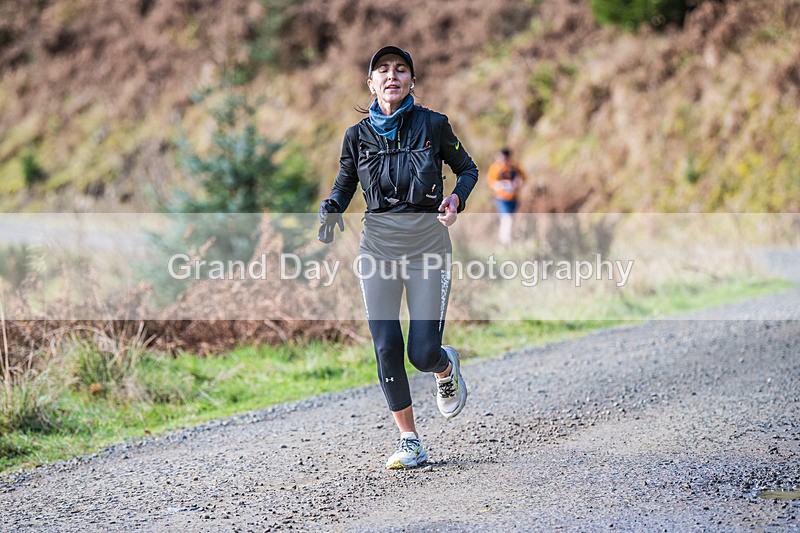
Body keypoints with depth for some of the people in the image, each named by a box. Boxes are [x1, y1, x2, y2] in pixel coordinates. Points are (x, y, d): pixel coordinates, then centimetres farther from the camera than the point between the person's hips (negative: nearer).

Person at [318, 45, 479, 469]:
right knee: (386, 349, -6)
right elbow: (344, 185, 15)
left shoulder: (433, 125, -1)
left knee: (423, 354, -7)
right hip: (378, 246, 2)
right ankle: (410, 442, 9)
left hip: (427, 243, -2)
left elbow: (468, 168, 11)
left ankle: (447, 367, 33)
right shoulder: (358, 135, 4)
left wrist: (456, 199, -10)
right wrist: (331, 209, -7)